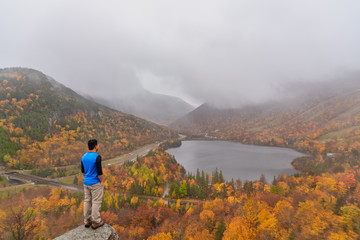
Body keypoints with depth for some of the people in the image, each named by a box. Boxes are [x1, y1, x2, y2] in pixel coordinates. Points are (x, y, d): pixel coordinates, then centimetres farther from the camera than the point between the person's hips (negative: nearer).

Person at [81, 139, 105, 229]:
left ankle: (87, 221, 26)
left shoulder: (84, 157, 3)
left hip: (86, 183, 7)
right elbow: (99, 172, -21)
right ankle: (96, 222, 12)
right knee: (96, 202, 3)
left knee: (87, 201, 15)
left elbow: (83, 170, 12)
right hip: (96, 183, -7)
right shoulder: (97, 157, -21)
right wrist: (102, 182, -10)